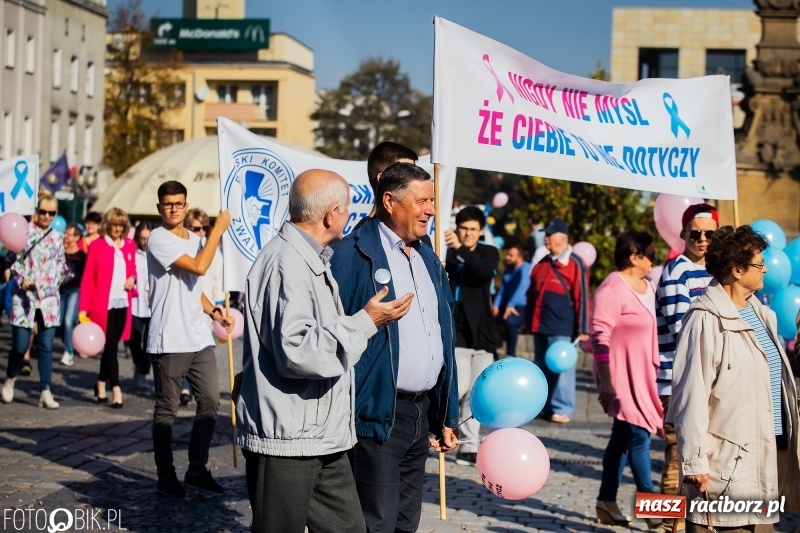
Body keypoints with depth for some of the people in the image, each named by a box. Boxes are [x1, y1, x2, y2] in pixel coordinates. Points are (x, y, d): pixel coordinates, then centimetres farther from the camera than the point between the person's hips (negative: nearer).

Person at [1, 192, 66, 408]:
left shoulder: (57, 237, 10)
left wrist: (54, 284, 7)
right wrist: (22, 280, -16)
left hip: (49, 299, 3)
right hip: (24, 297, -3)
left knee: (46, 346, -2)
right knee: (20, 345, -3)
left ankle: (46, 392, 1)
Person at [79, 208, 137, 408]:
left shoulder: (129, 245, 9)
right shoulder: (97, 245, -4)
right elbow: (88, 278, -5)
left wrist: (133, 279, -1)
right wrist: (84, 308, -10)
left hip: (123, 303, 5)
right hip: (104, 304, -4)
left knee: (111, 345, 12)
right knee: (111, 346, -7)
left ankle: (101, 385, 26)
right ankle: (116, 390, -8)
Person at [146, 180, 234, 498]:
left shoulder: (194, 240, 15)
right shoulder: (159, 239, -10)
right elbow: (198, 267, -21)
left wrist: (214, 312, 9)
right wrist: (218, 229, -14)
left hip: (200, 338, 8)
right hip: (169, 340, -7)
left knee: (210, 402, 6)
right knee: (166, 410, 3)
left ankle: (197, 470, 15)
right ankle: (166, 476, 11)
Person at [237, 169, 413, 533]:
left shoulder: (310, 259, 16)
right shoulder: (286, 263, -18)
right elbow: (297, 350, -27)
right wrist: (366, 322, -19)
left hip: (323, 439, 10)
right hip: (286, 440, -10)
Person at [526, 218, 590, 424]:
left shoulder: (574, 264, -6)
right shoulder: (542, 263, 14)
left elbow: (582, 297, -9)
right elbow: (532, 292, 22)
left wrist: (582, 329, -11)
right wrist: (528, 319, 20)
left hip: (562, 328, -7)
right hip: (540, 325, 7)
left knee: (561, 368, -4)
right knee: (543, 368, 12)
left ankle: (562, 409, 2)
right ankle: (544, 407, 20)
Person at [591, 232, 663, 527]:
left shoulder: (647, 287, 11)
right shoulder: (612, 289, -17)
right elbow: (600, 337, -20)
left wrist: (657, 370, 21)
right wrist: (605, 381, -23)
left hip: (641, 375, 9)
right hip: (621, 376, -9)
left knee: (623, 437, 12)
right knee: (639, 435, -9)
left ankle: (607, 500, 20)